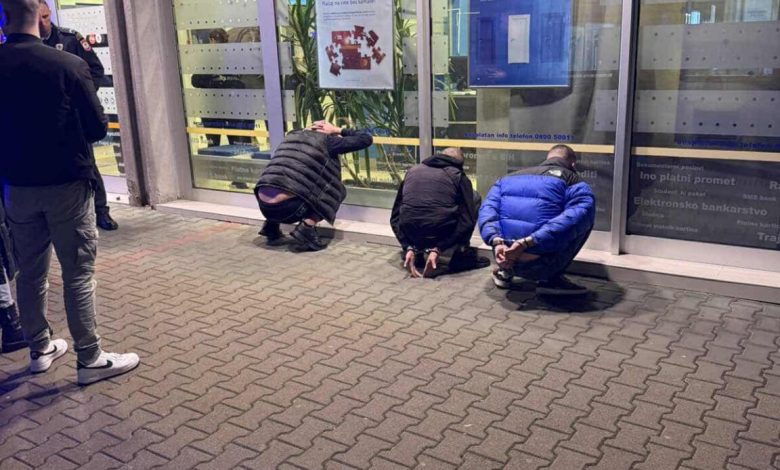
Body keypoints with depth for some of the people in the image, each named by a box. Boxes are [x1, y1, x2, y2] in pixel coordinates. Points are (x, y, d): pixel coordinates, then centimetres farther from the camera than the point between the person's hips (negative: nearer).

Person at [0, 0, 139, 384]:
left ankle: (40, 348, 29)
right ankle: (90, 359, 7)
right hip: (66, 184, -4)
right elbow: (98, 127, -8)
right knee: (78, 273, 2)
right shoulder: (68, 65, -14)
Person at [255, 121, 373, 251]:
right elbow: (366, 139, 12)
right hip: (285, 208, -6)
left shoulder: (293, 135, 23)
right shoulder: (326, 141, 7)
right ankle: (306, 227, -2)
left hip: (263, 206, 7)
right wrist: (339, 131, 23)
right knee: (338, 191, 13)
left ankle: (272, 225, 23)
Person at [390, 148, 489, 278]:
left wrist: (408, 248, 7)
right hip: (442, 236, -4)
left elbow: (395, 217, 16)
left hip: (413, 238, 4)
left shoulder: (412, 171, 20)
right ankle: (462, 255, 13)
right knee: (474, 197, 21)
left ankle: (415, 250, 17)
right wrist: (438, 249, -4)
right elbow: (467, 221, -2)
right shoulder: (459, 176, 10)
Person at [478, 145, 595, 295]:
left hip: (506, 259, 5)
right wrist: (528, 242, -22)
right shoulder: (574, 182, 4)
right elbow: (574, 218, -17)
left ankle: (505, 271, 18)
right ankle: (552, 279, 6)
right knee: (585, 219, 15)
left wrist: (496, 241, -13)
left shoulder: (510, 178, 18)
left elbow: (488, 209, 2)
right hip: (542, 267, -5)